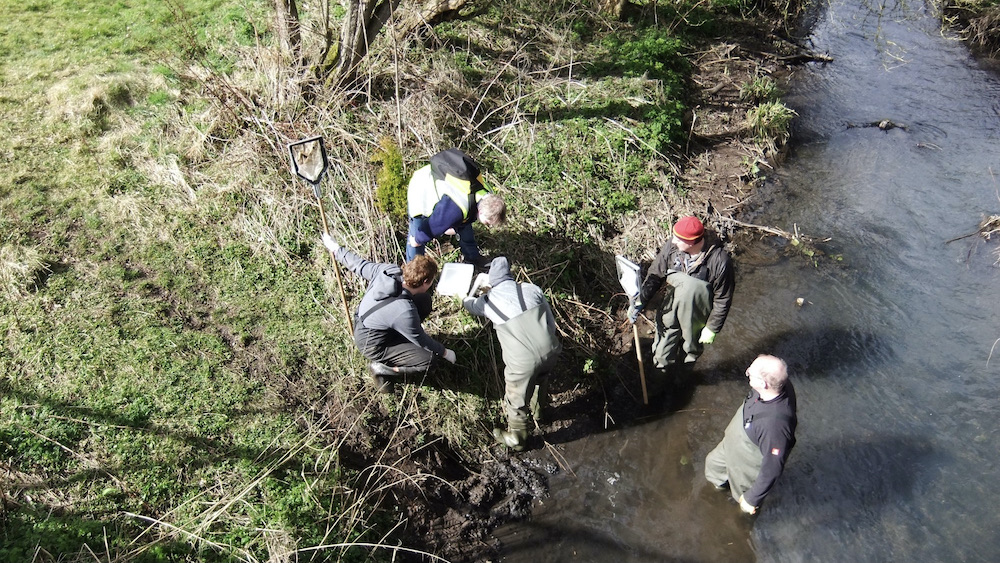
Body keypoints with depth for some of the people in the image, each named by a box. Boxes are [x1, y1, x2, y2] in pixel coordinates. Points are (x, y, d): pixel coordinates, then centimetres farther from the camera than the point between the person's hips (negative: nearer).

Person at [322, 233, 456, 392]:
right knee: (427, 359, -14)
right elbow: (422, 341, -20)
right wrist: (445, 352, -3)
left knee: (424, 299, 5)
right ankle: (380, 367, 1)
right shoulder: (404, 312, -38)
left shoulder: (389, 270, -21)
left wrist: (336, 249, 15)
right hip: (372, 345, -8)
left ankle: (399, 339, 19)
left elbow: (360, 265, -4)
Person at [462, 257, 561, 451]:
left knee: (516, 401, 20)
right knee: (541, 379, 35)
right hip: (551, 351, 4)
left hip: (522, 361, -4)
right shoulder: (532, 289, 6)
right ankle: (538, 412, 59)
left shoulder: (489, 300, 3)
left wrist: (465, 295, 51)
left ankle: (516, 439, 42)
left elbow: (469, 303, 27)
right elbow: (551, 322, 10)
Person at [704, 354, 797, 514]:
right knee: (713, 462, 33)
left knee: (744, 498, 26)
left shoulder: (775, 425, -48)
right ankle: (721, 483, 66)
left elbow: (772, 469, -33)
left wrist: (751, 500, -17)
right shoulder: (776, 385, -27)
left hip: (747, 467, -6)